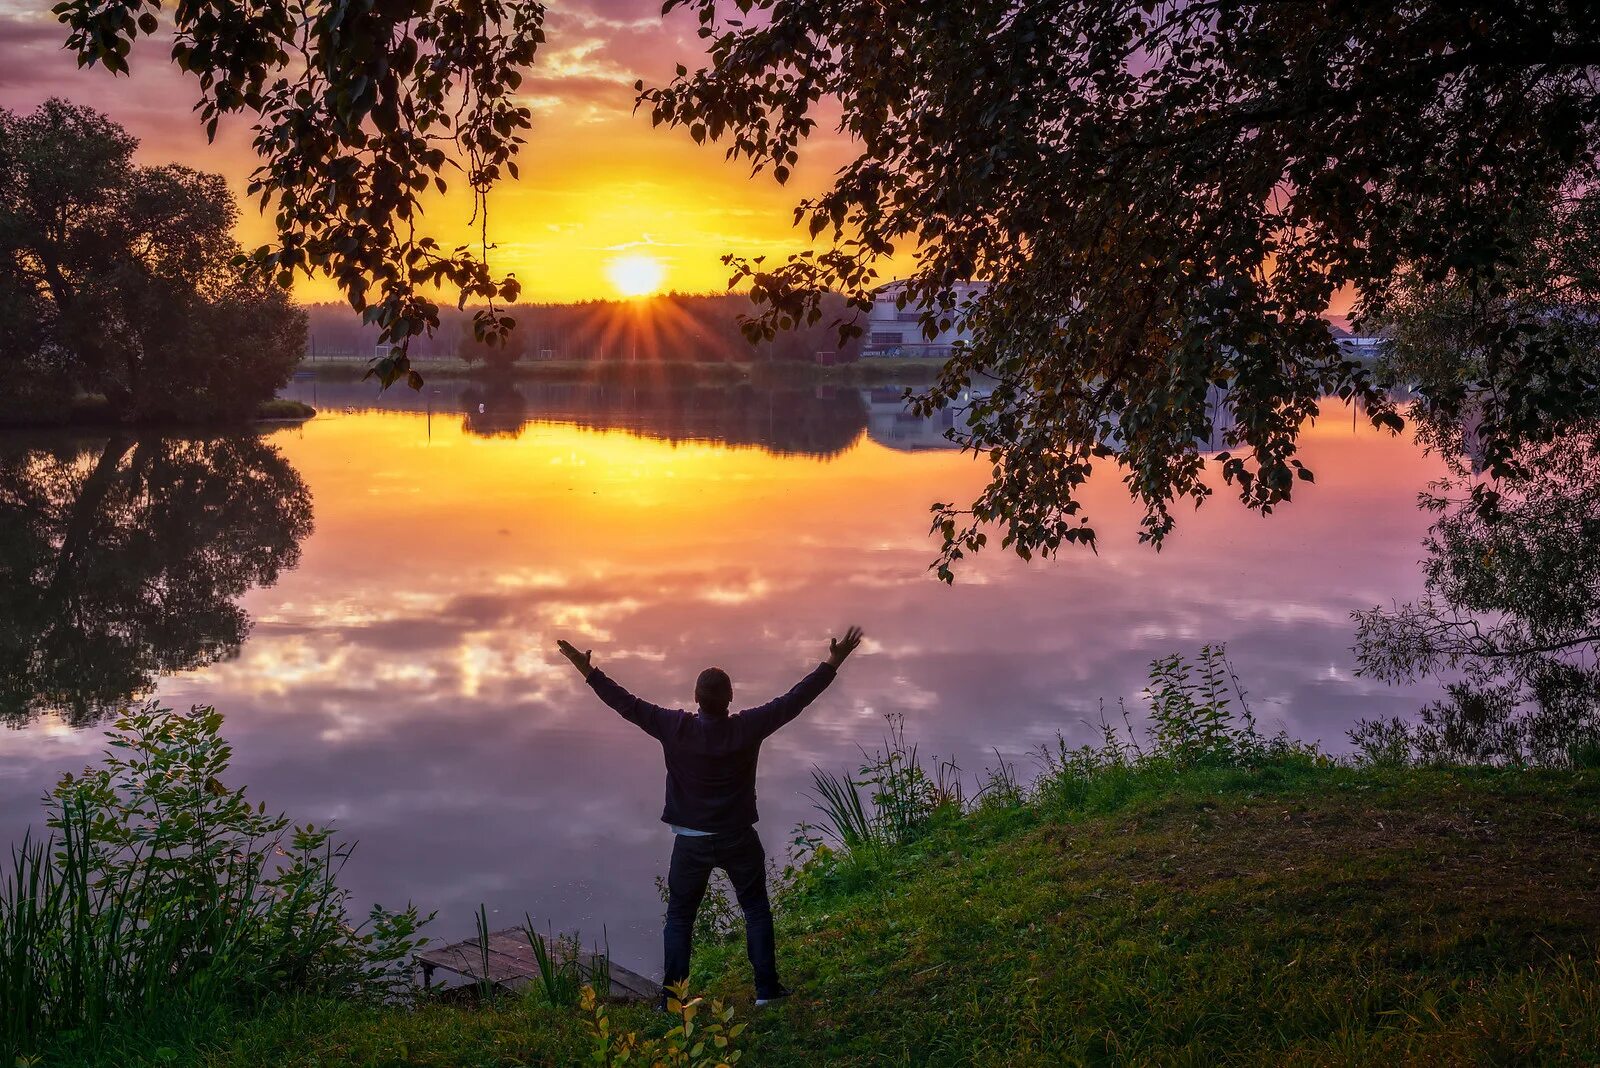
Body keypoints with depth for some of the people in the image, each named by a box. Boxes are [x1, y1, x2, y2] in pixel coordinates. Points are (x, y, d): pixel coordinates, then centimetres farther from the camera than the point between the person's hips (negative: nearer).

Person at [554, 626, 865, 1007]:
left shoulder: (675, 728, -16)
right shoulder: (748, 728, -16)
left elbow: (628, 705, -10)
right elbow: (794, 700, -12)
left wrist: (589, 671, -2)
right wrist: (832, 663, -6)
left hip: (691, 842, 0)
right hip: (738, 839, 0)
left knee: (679, 917, 12)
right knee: (756, 909, 17)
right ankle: (766, 988, 18)